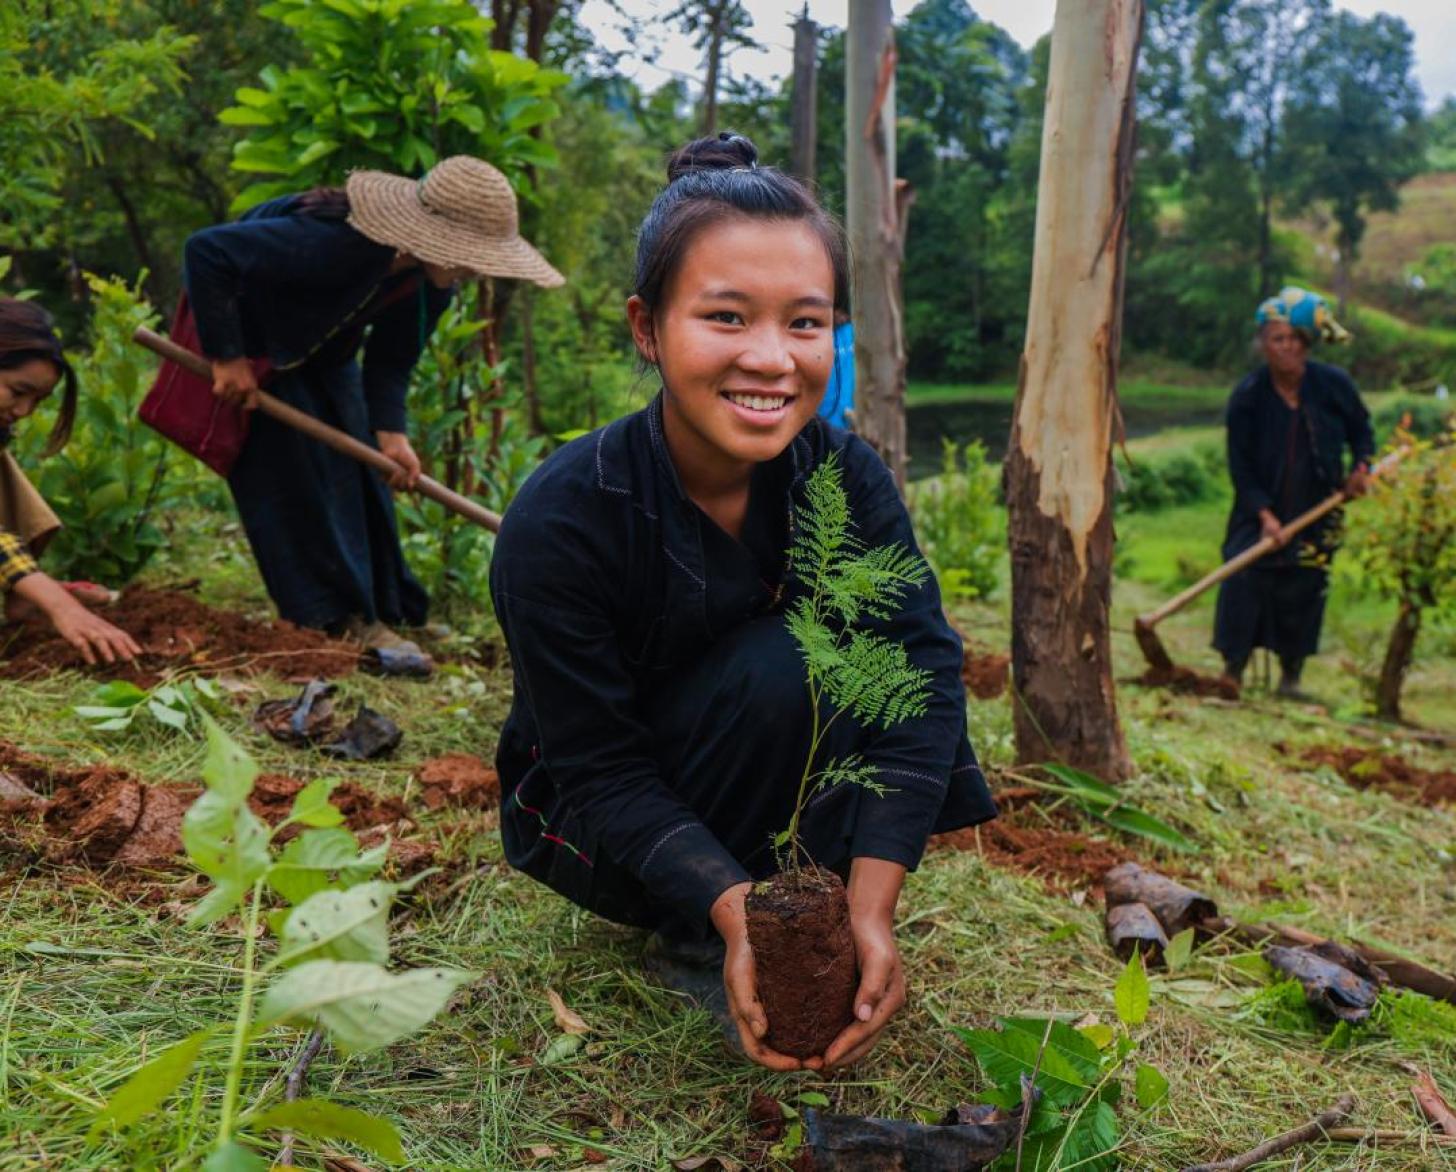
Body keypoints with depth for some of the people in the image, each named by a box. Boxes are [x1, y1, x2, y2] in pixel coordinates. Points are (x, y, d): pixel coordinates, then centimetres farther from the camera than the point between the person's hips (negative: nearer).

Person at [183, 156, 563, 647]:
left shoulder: (432, 277, -16)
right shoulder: (332, 242, -41)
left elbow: (393, 359, -6)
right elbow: (206, 250, -37)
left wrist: (391, 430, -21)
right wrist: (226, 358, -32)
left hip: (327, 355, 7)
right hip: (253, 347, -7)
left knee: (360, 466, 5)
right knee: (296, 472, -11)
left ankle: (391, 607, 14)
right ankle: (343, 619, -5)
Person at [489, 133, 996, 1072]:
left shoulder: (845, 477, -16)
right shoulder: (561, 520, -27)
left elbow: (923, 661, -27)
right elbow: (601, 774, -24)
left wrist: (872, 905, -40)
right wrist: (733, 910, -41)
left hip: (775, 788, 4)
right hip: (594, 832, -4)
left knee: (877, 662, -23)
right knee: (777, 664, -30)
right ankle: (693, 943, -10)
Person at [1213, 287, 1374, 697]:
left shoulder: (1334, 385, -4)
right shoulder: (1247, 396, -9)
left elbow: (1360, 430, 14)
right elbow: (1240, 466, -8)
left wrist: (1361, 468, -5)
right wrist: (1264, 515, -17)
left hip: (1316, 514, 1)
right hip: (1262, 513, -1)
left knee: (1304, 591, 4)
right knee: (1243, 582, -11)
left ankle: (1291, 675, 18)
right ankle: (1233, 670, 0)